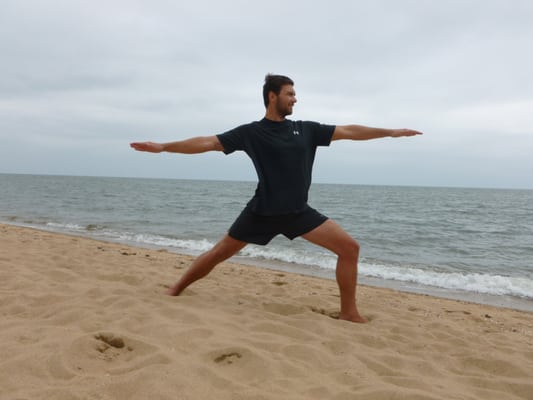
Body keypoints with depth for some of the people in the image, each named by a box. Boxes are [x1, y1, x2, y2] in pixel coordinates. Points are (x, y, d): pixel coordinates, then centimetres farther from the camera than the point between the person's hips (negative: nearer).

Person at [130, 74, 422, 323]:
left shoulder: (306, 129, 8)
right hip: (263, 211, -2)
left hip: (299, 211, 3)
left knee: (349, 247, -9)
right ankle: (174, 292, 27)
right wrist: (162, 147, -7)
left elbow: (349, 131, 10)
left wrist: (390, 132, 9)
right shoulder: (251, 132, -1)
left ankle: (348, 312, 3)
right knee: (219, 254, 5)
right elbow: (207, 142, -3)